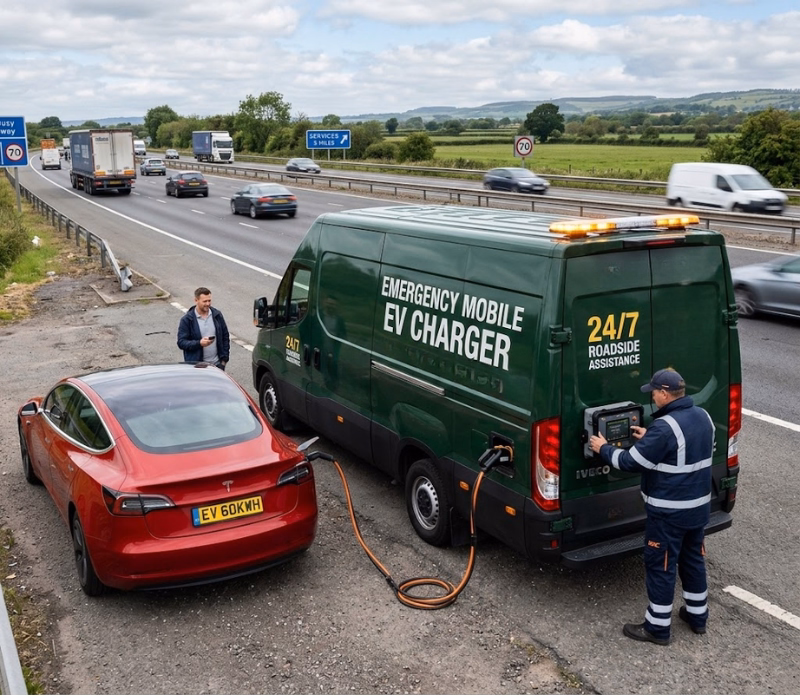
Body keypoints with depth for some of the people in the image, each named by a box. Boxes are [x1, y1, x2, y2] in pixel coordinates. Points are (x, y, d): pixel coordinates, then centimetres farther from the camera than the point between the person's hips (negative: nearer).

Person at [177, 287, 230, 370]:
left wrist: (224, 358, 5)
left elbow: (225, 336, 11)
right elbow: (181, 342, -7)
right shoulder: (186, 319, -5)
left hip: (217, 364, 3)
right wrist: (199, 343, -23)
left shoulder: (217, 315, 6)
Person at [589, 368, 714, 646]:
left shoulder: (665, 427, -26)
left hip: (669, 512, -9)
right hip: (698, 506, 9)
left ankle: (657, 628, 15)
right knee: (693, 559, 22)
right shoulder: (703, 417, 2)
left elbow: (631, 462, -20)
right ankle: (697, 616, 37)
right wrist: (650, 439, 19)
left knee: (660, 566, 4)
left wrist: (603, 449, -5)